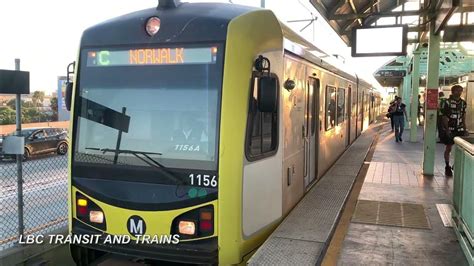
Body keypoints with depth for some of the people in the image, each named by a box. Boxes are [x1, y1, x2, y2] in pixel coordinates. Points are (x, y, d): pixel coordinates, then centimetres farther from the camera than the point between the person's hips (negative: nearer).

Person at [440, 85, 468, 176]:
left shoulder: (463, 103, 8)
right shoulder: (447, 102, -7)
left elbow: (463, 117, 13)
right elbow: (444, 117, -9)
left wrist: (465, 129, 9)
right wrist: (447, 130, -15)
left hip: (460, 129, 4)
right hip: (449, 129, -4)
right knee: (448, 148, 4)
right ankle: (447, 167, 16)